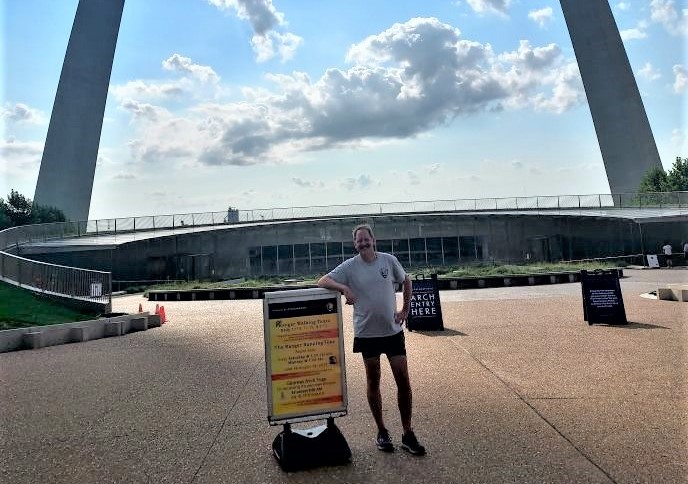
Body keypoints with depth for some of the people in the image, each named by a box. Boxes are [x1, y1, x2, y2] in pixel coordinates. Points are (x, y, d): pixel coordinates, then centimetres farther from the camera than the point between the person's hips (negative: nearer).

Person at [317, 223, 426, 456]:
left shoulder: (389, 260, -2)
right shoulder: (349, 266, -6)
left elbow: (406, 281, 13)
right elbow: (322, 281, -9)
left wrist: (405, 310, 6)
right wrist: (344, 288, -26)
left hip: (393, 330, 1)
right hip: (367, 332, -1)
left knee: (403, 380, 3)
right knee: (373, 381, 11)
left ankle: (408, 434, 19)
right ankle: (382, 432, 28)